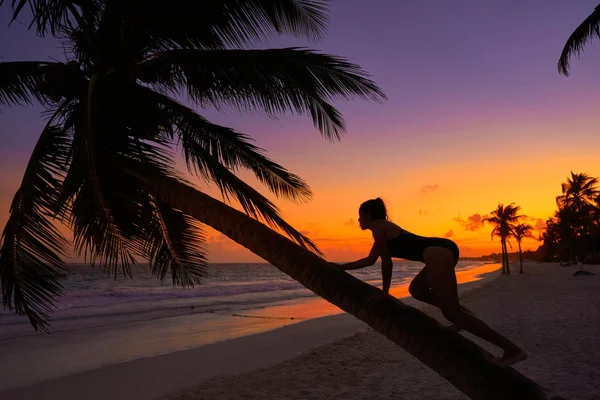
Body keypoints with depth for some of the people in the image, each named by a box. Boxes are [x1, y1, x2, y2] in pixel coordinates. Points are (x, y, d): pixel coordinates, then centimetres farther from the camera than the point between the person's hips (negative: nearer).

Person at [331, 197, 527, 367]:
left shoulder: (378, 226, 3)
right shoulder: (385, 227, 29)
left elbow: (371, 260, 2)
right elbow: (386, 261, 29)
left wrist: (342, 267, 12)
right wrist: (385, 292, 30)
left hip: (439, 254, -10)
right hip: (443, 251, 10)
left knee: (452, 313, -6)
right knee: (416, 290, 27)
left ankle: (512, 349, -6)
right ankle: (462, 312, 15)